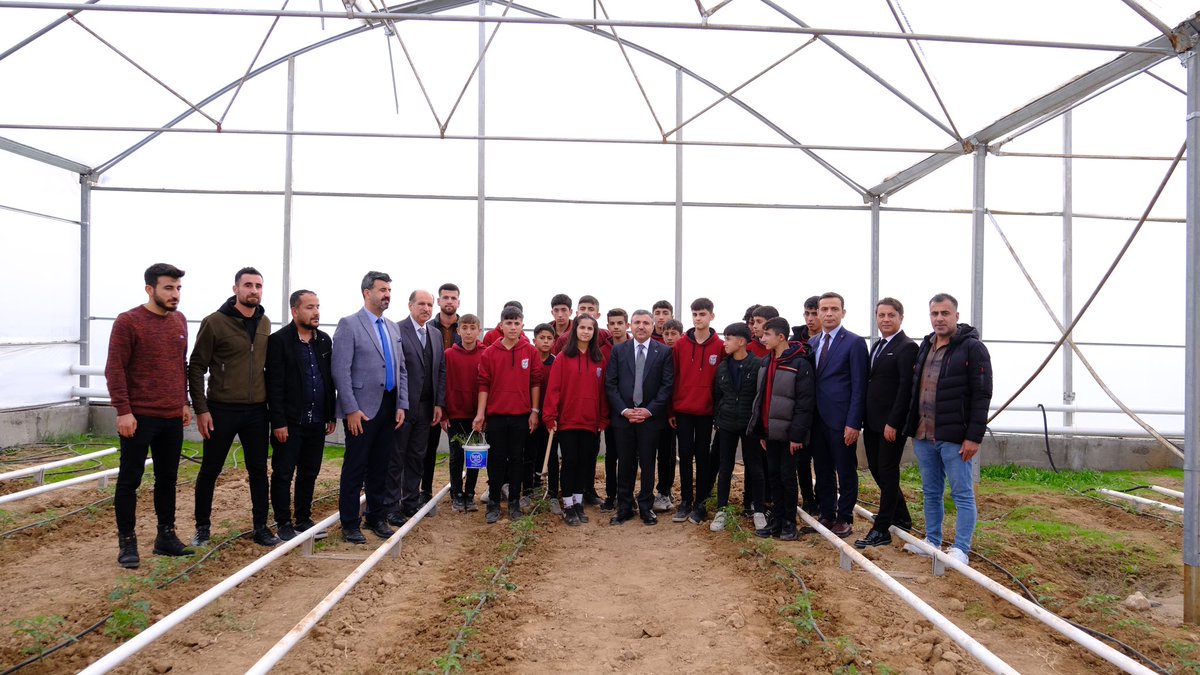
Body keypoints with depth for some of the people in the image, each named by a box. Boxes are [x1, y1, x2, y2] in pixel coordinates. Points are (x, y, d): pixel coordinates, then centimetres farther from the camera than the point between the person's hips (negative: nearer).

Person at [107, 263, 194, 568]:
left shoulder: (179, 321, 9)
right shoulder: (128, 321, -9)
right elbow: (114, 369, -11)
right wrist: (123, 411, -15)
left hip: (172, 418, 6)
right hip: (138, 417, -6)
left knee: (167, 479, 13)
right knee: (129, 480, 5)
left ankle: (166, 536, 24)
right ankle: (127, 542, 15)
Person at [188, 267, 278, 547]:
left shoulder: (265, 324, 7)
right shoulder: (215, 322, -8)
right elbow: (196, 367, -6)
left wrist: (271, 402, 10)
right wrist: (201, 409, -10)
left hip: (257, 411, 4)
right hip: (222, 410, -4)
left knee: (259, 471, 8)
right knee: (210, 471, 8)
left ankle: (261, 527, 19)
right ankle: (202, 527, 24)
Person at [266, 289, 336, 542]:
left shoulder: (324, 340, 8)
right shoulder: (279, 340, -8)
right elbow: (274, 385, -11)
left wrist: (331, 415, 10)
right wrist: (278, 422, -14)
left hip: (316, 421, 5)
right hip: (289, 423, -5)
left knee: (309, 474, 12)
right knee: (283, 474, 5)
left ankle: (303, 519, 24)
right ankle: (283, 523, 16)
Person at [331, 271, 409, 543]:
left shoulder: (393, 327, 13)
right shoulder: (349, 324, -7)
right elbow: (341, 371, -12)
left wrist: (401, 405, 7)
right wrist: (351, 409, -16)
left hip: (389, 408, 6)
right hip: (362, 409, -6)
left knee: (380, 467, 13)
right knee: (355, 468, 3)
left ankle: (376, 518, 26)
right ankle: (350, 524, 14)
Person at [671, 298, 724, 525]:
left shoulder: (720, 346, -2)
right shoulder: (680, 344, 1)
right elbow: (673, 377, 2)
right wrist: (671, 410, 1)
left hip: (706, 410, -1)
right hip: (683, 409, 1)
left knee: (702, 455, 7)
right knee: (685, 455, 6)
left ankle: (700, 503, 16)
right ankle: (685, 501, 16)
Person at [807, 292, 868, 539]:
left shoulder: (854, 343, -6)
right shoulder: (812, 343, 11)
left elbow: (859, 386, -10)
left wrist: (853, 423, -14)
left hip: (841, 420, -5)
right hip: (817, 419, 6)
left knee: (846, 472, 6)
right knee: (823, 471, 13)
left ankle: (844, 519, 18)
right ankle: (827, 515, 25)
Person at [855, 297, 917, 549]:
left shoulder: (906, 347, -11)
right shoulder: (877, 345, 15)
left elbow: (906, 388, -17)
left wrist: (893, 423, -19)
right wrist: (864, 417, 12)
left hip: (891, 423, -8)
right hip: (872, 421, 8)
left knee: (887, 473, -1)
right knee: (876, 470, 14)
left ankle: (881, 531, 7)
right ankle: (901, 517, 31)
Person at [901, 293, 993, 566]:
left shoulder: (972, 348, -8)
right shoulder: (925, 347, 13)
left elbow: (982, 395, -12)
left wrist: (974, 436, -16)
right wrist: (913, 428, 15)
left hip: (954, 437, -7)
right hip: (924, 435, 7)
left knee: (963, 494, 3)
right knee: (931, 492, 16)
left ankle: (961, 550, 10)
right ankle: (932, 541, 27)